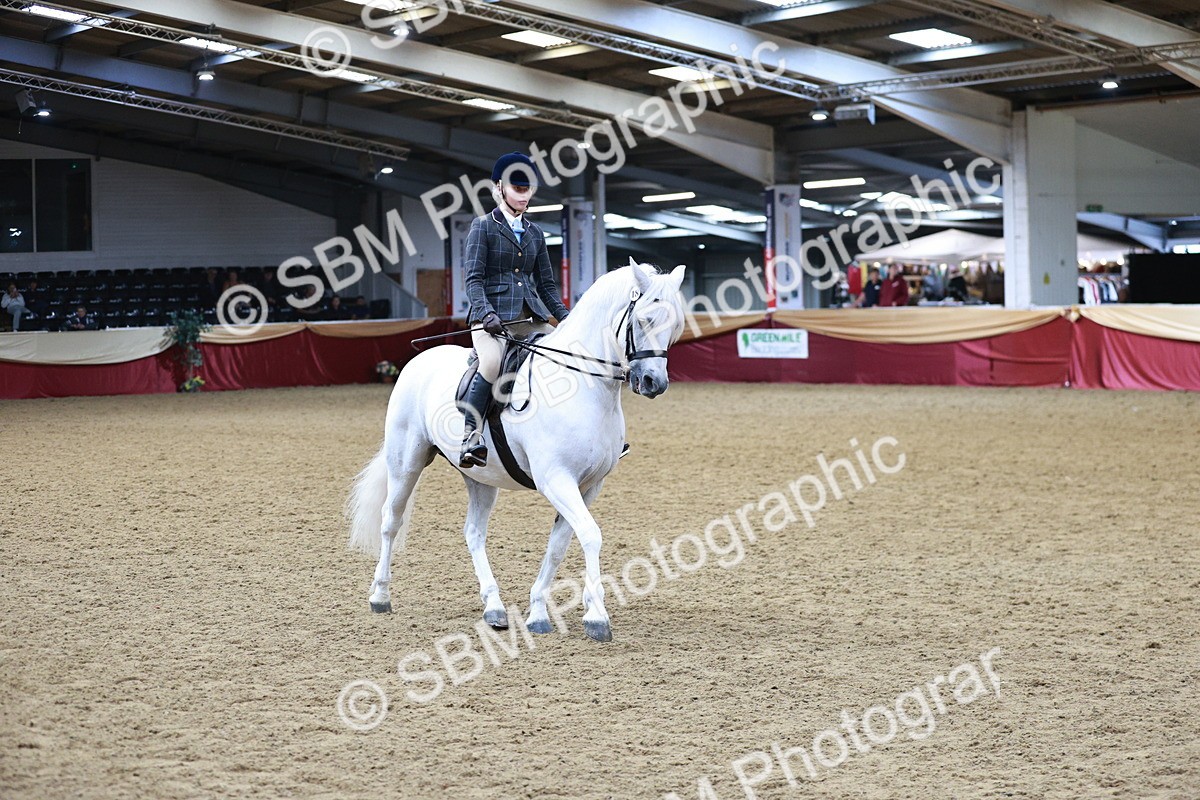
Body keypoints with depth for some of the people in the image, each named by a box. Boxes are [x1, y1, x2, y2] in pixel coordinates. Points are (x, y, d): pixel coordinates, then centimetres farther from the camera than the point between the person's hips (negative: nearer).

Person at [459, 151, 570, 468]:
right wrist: (486, 313, -22)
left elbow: (546, 284, 20)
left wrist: (565, 318, 6)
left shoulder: (534, 233, 18)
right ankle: (470, 435, -29)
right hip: (492, 319, -6)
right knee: (493, 363, -34)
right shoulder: (483, 227, 3)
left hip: (531, 318, 6)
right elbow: (473, 278, -6)